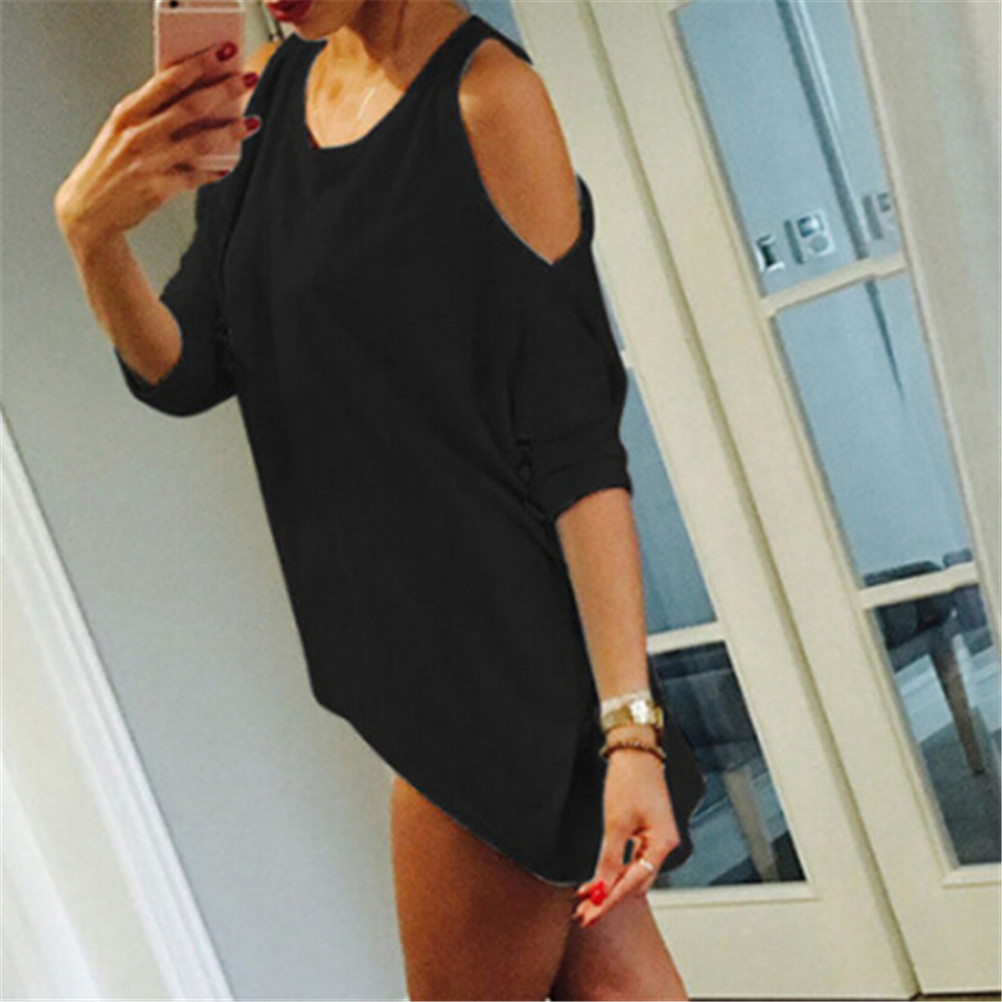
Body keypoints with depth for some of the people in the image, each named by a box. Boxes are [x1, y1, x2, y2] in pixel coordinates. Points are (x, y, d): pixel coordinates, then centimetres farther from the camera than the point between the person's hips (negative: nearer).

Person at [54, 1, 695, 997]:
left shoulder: (487, 99, -14)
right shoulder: (273, 89, 8)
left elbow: (578, 448, -18)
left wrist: (628, 727, -22)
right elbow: (183, 373, 5)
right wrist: (91, 235, -16)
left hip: (501, 645, -7)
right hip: (419, 650, 7)